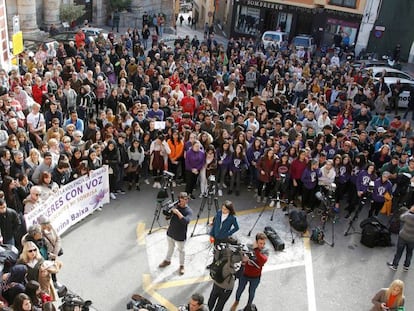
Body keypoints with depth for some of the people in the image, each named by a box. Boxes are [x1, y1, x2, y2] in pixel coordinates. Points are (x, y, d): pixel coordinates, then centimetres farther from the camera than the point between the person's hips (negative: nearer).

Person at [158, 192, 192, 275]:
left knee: (181, 250, 14)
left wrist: (178, 212, -37)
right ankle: (167, 260, 47)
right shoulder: (175, 205, -6)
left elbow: (185, 221, -35)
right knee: (170, 247, 26)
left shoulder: (188, 211, -19)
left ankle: (181, 265, 33)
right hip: (170, 232, 5)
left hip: (180, 236, -5)